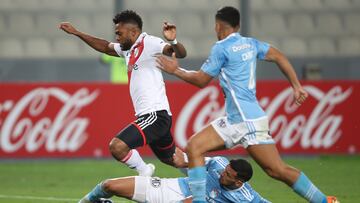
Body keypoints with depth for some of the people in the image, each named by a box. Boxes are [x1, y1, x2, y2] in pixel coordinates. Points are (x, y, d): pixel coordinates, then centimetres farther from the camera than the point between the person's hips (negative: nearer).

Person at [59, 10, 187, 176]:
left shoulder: (149, 43, -11)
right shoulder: (128, 48, 16)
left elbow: (181, 53, -24)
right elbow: (105, 47, 33)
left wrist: (173, 42, -45)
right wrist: (77, 33, 31)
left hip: (155, 115, -10)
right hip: (151, 115, 10)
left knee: (117, 146, -21)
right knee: (170, 159, 22)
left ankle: (144, 171, -1)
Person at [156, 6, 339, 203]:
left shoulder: (221, 48, -8)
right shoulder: (250, 43, 13)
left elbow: (200, 80, -2)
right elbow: (279, 57, 13)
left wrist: (175, 70, 11)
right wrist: (296, 87, 15)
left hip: (247, 120, -9)